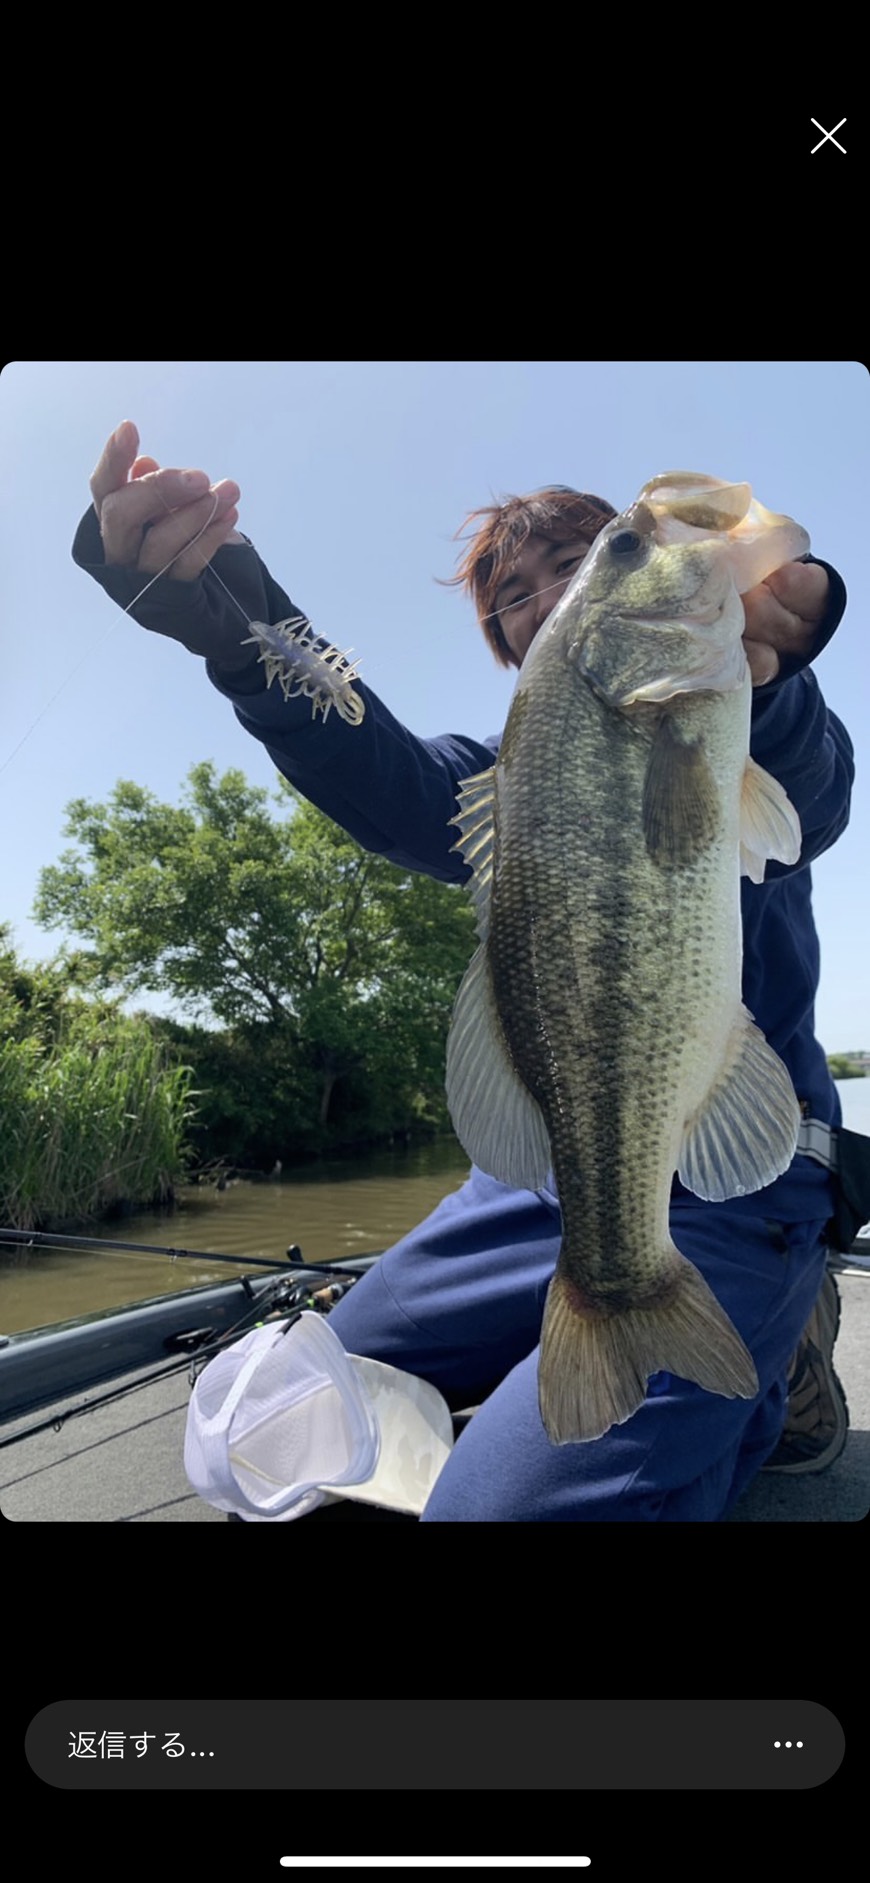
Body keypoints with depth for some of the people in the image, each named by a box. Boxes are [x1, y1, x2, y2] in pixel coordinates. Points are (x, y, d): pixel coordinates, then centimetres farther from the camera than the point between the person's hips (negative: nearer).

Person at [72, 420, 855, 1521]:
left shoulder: (747, 736, 4)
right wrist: (235, 624, -30)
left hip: (730, 1173, -5)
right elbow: (387, 788, -10)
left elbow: (805, 800, -22)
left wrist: (742, 672, -47)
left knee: (513, 1502, -24)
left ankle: (769, 1364, 5)